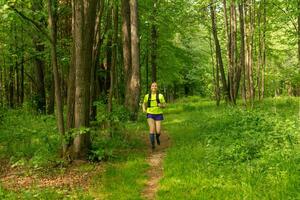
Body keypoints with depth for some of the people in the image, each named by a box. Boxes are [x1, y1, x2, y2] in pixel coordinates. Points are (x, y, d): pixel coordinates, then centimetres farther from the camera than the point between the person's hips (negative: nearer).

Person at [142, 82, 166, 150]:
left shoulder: (160, 96, -1)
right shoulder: (147, 96, 4)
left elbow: (164, 105, 5)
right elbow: (144, 104, 19)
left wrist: (161, 105, -19)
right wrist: (144, 109, -3)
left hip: (158, 115, 0)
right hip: (150, 115, 0)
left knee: (158, 131, -5)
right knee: (152, 129, -21)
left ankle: (157, 137, 33)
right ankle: (152, 145, -11)